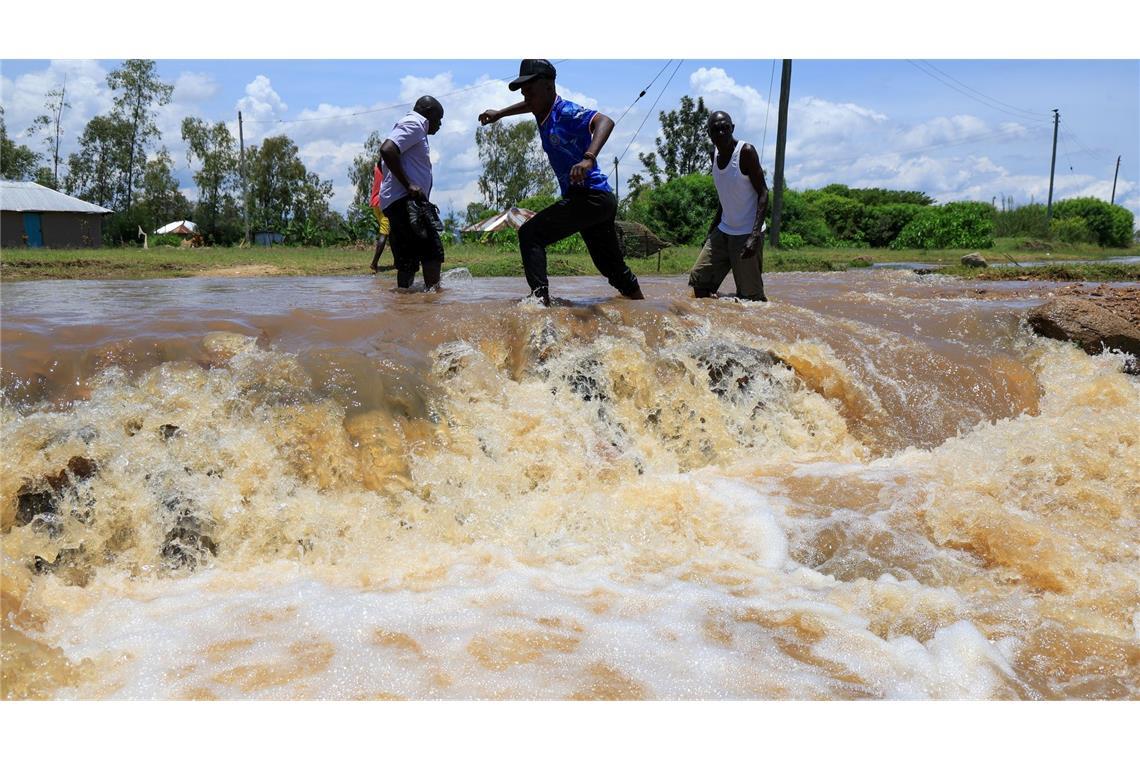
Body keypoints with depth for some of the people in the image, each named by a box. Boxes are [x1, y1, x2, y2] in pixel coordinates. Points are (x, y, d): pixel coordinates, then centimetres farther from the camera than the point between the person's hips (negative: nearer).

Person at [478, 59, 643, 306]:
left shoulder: (565, 112, -11)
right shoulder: (544, 112, 14)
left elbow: (605, 121, -29)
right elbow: (530, 105, 41)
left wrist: (588, 158, -43)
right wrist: (499, 114, 42)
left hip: (591, 196, -10)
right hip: (600, 201, 10)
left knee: (530, 234, -13)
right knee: (613, 267, 17)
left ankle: (541, 298, -25)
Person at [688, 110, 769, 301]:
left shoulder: (746, 152, -12)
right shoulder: (715, 155, 9)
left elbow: (763, 193, -15)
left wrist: (755, 236, -25)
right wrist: (711, 231, 18)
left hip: (747, 234, -7)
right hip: (723, 231, 7)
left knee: (749, 296, -8)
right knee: (699, 279, 2)